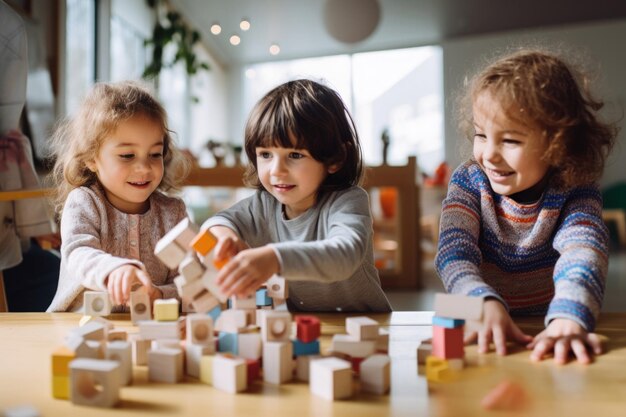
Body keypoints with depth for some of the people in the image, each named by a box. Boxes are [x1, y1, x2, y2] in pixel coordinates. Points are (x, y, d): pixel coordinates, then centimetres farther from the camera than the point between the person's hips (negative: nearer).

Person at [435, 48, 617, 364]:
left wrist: (568, 318, -43)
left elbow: (583, 252, -24)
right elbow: (454, 251, -15)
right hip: (481, 338, -2)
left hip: (546, 342, 2)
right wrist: (486, 303, -34)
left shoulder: (576, 196, -6)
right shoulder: (469, 181, -4)